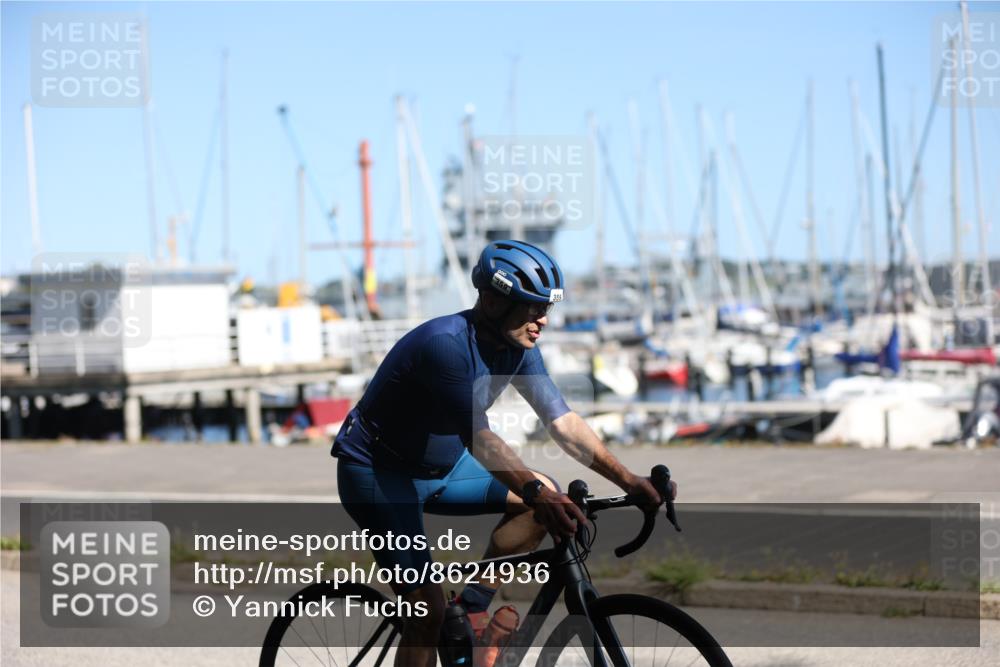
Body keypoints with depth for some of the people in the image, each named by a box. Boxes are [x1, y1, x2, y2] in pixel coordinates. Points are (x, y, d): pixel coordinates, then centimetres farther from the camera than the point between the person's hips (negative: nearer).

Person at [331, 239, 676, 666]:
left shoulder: (517, 347, -6)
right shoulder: (445, 344, -31)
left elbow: (562, 422, -7)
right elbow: (479, 439, -38)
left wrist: (628, 480, -17)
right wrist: (539, 493, -49)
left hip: (440, 466, 8)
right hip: (377, 473, -8)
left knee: (544, 496, -7)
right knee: (429, 612, -17)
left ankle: (473, 610, 2)